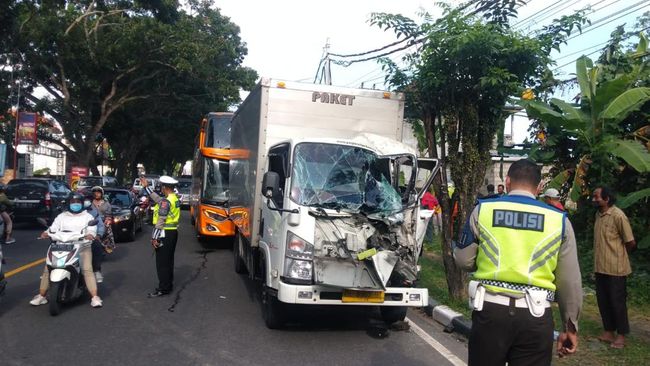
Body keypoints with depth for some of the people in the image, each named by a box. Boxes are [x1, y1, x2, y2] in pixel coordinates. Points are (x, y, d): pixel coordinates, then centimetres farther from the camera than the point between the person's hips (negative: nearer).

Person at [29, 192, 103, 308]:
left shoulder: (88, 216, 14)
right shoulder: (62, 216, 21)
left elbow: (92, 228, -1)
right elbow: (53, 227, 9)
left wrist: (90, 234, -25)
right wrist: (46, 233, -14)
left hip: (82, 247, -3)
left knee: (87, 269, -22)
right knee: (47, 268, -9)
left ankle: (95, 297, -24)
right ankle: (41, 296, 4)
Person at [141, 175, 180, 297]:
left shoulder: (166, 201, -18)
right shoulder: (175, 199, 10)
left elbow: (160, 221, -21)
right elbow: (158, 199, 22)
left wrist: (155, 237, -19)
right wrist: (146, 187, 27)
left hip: (165, 234, -9)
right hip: (173, 232, 9)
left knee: (162, 262, -3)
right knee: (169, 261, 17)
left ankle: (163, 289, 0)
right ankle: (168, 285, 25)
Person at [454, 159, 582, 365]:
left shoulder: (482, 210, 0)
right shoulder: (559, 220, 2)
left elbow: (463, 260, 7)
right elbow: (570, 282, 6)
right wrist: (570, 326, 18)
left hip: (490, 309, 0)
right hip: (535, 316, 0)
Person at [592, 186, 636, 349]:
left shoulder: (618, 215, -17)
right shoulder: (598, 214, 7)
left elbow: (631, 243, -12)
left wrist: (617, 255, 2)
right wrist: (603, 256, 14)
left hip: (615, 268, -7)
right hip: (600, 267, 7)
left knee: (617, 301, 4)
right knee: (603, 300, 13)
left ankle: (621, 335, 17)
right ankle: (608, 331, 25)